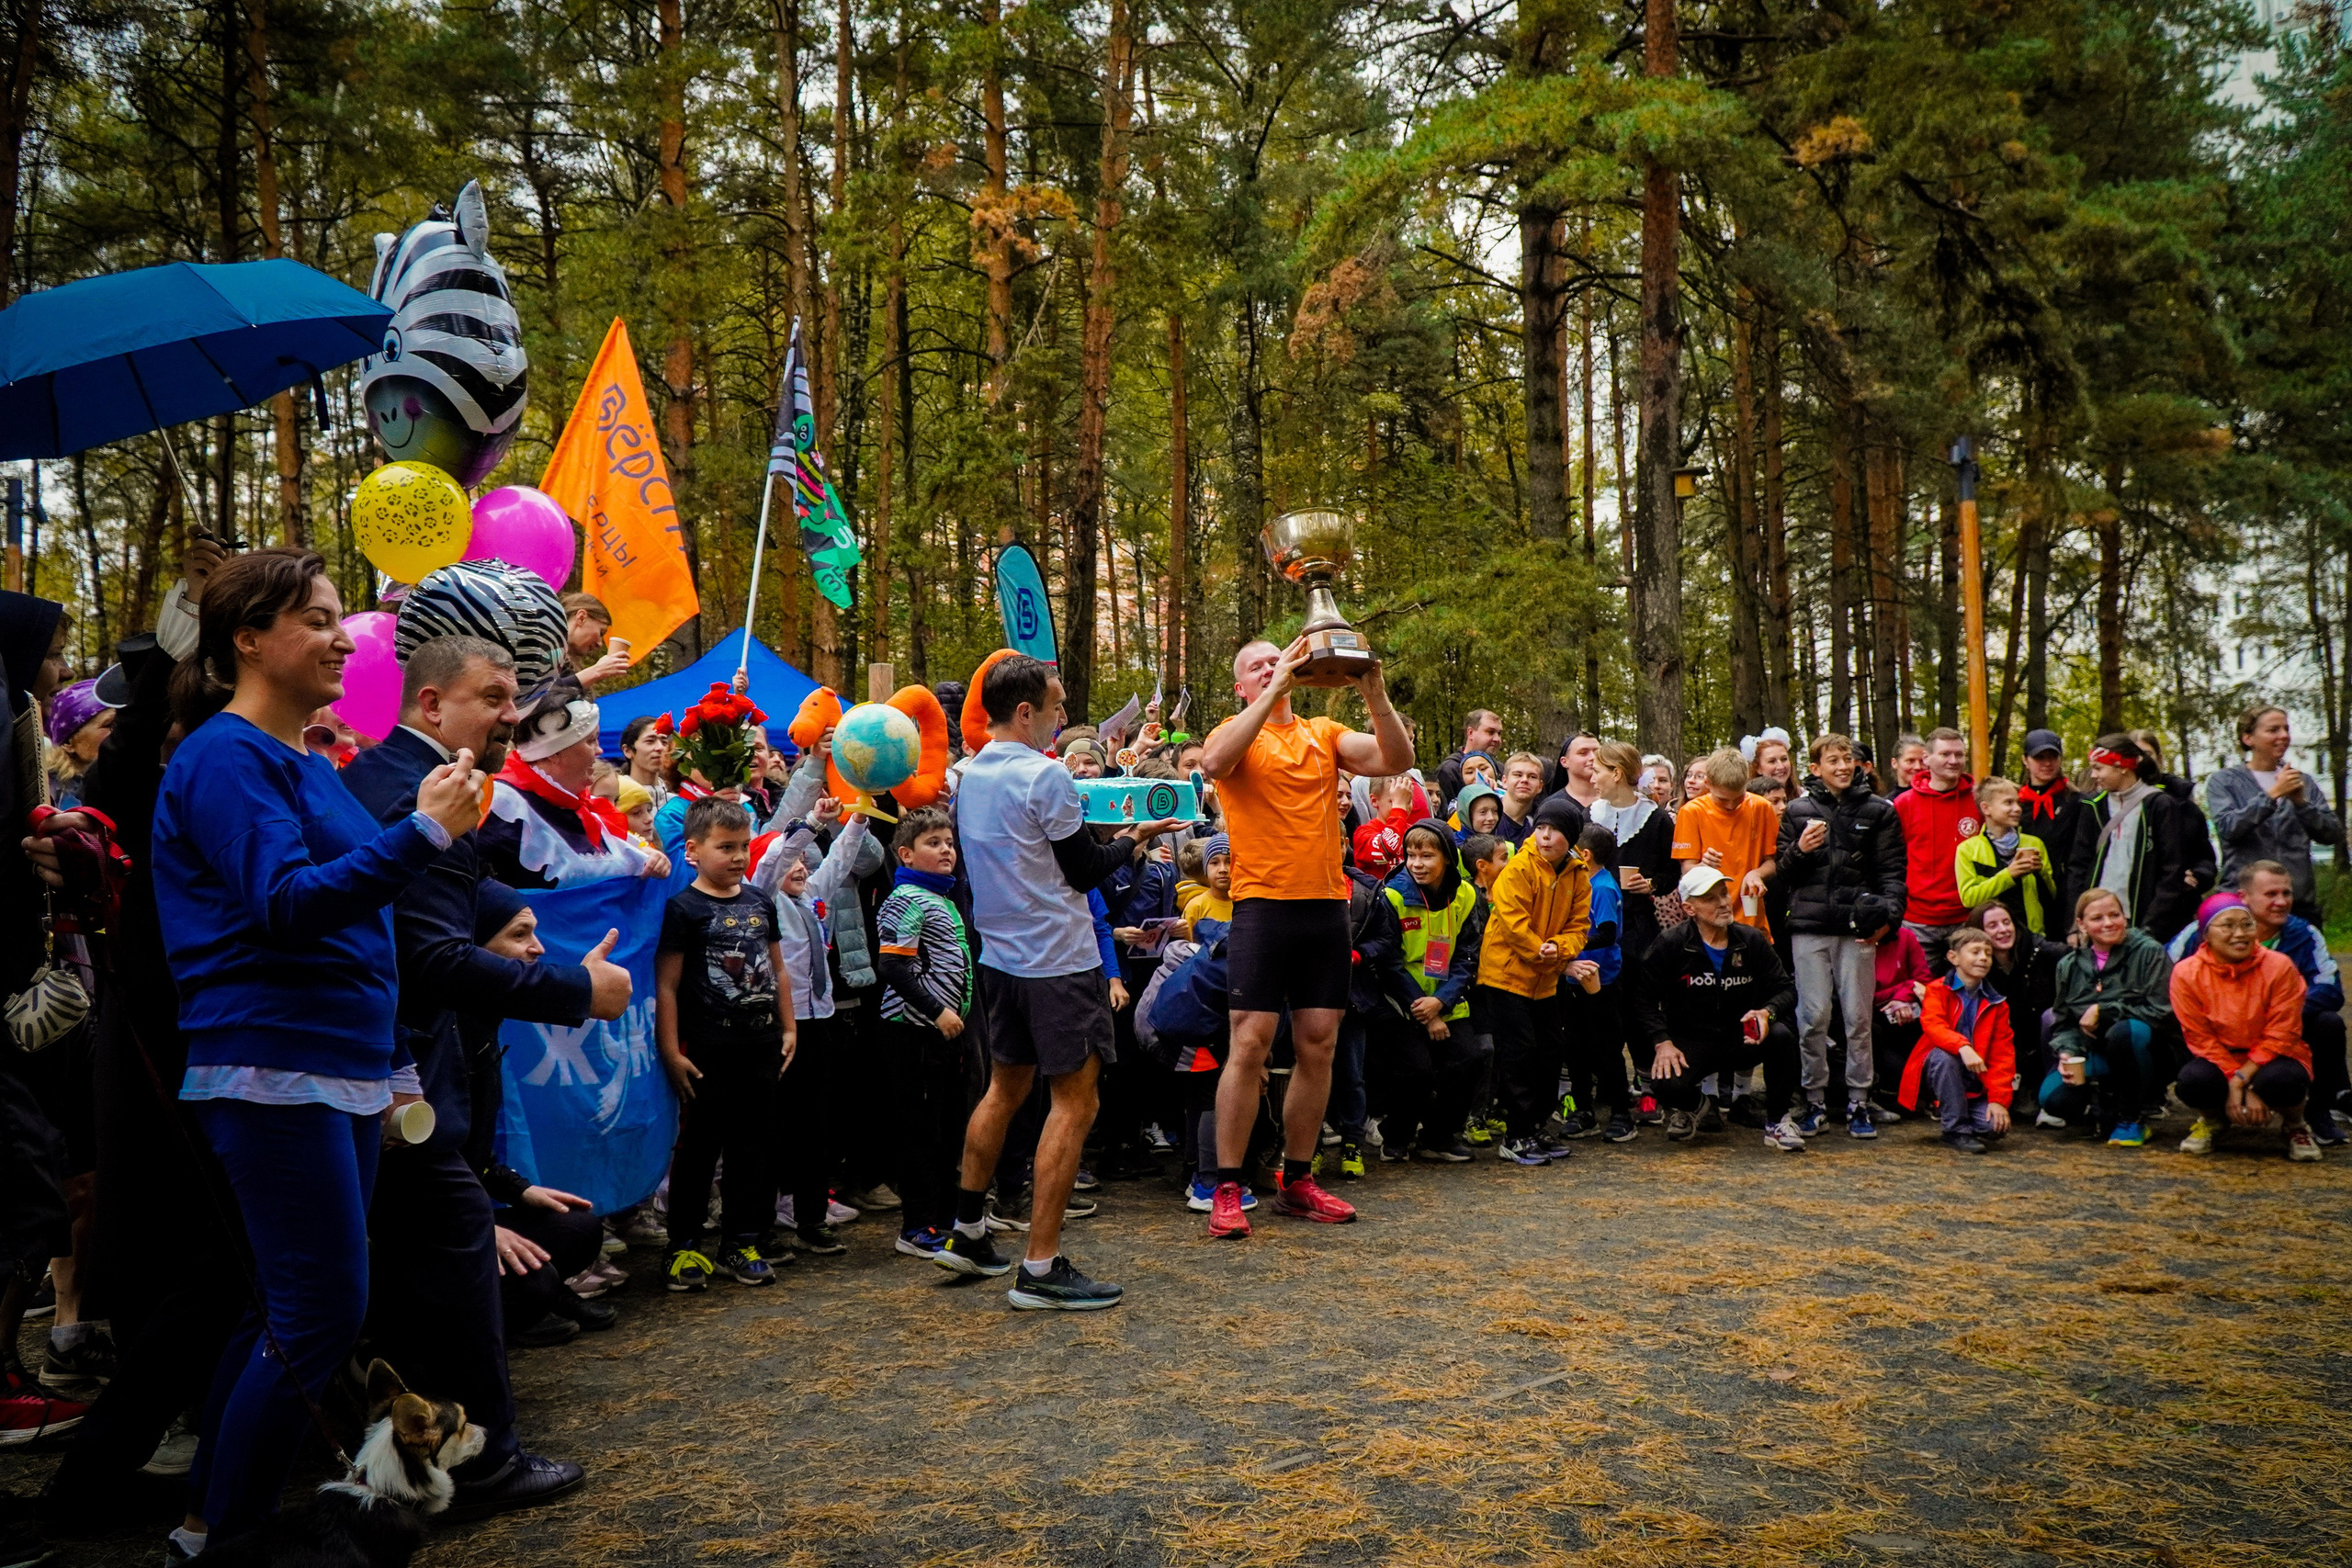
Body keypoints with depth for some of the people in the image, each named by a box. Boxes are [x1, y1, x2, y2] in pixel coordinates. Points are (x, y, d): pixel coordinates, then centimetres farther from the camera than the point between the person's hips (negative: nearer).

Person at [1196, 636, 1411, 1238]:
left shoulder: (1324, 733, 13)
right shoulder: (1235, 733, 3)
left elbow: (1398, 758, 0)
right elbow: (1214, 763, -22)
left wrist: (1373, 691, -13)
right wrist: (1275, 689, -22)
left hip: (1326, 906, 4)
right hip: (1262, 904, -4)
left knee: (1318, 1047, 7)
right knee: (1251, 1043, -7)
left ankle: (1297, 1181, 19)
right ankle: (1227, 1190, 1)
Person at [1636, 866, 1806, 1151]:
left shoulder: (1752, 940, 1)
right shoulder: (1670, 944, -6)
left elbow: (1785, 989, 2)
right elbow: (1646, 998, -5)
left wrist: (1767, 1012, -21)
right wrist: (1661, 1042, -18)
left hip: (1741, 1040, 2)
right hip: (1690, 1042, -2)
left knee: (1781, 1036, -30)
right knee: (1665, 1084, -32)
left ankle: (1776, 1121, -6)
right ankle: (1693, 1105, 11)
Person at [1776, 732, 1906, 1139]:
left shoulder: (1878, 811, 10)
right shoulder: (1798, 810, 10)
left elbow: (1892, 870, 6)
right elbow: (1782, 870, 13)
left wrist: (1888, 913, -8)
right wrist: (1799, 850, -8)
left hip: (1858, 928, 0)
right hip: (1809, 926, 0)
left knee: (1858, 1016, 2)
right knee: (1813, 1016, -1)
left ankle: (1859, 1101, 12)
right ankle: (1815, 1100, 10)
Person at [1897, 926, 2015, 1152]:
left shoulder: (1996, 1004, 7)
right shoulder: (1937, 991, -3)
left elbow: (2002, 1053, 2)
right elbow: (1933, 1025, -23)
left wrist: (1999, 1099, -9)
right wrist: (1962, 1047, -43)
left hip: (1974, 1084, 3)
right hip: (1935, 1072, -3)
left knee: (1995, 1126, -22)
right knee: (1943, 1056, -37)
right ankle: (1957, 1130, -24)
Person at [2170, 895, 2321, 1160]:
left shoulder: (2279, 966, -13)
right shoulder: (2186, 973, -12)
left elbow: (2280, 1036, -13)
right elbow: (2201, 1039, -9)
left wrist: (2241, 1079, -21)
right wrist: (2233, 1085, -20)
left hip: (2271, 1059, 0)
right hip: (2219, 1060, 0)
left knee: (2281, 1079, -36)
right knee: (2192, 1081, -33)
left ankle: (2294, 1127, 4)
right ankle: (2214, 1122, 8)